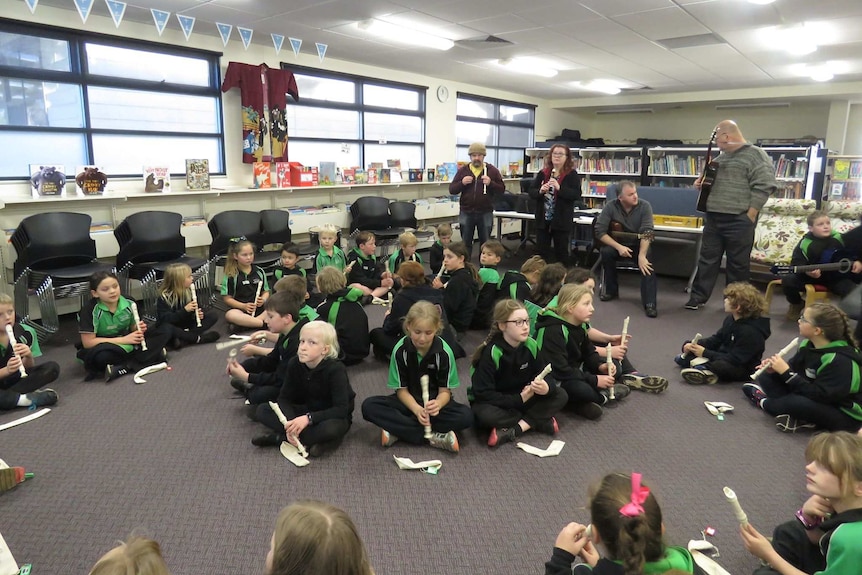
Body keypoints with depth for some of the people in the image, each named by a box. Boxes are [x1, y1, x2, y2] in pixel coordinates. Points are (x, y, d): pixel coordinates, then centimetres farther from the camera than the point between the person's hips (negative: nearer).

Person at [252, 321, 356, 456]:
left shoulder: (335, 369, -26)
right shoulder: (295, 364, -12)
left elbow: (341, 409, -29)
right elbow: (284, 398, -8)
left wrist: (308, 418, -38)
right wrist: (290, 423, -27)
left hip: (333, 417, -5)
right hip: (307, 410, 5)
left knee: (331, 428, -40)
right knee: (262, 410, -12)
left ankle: (279, 437, -19)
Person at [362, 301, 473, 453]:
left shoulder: (444, 352, -17)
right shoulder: (400, 350, -16)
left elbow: (445, 390, -12)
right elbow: (401, 389, -11)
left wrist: (438, 404, -36)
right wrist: (417, 409, -30)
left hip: (434, 401, -1)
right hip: (409, 401, 1)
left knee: (466, 416, -30)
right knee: (368, 406, -25)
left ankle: (398, 429, -24)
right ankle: (434, 438, -29)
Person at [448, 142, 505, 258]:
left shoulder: (492, 170, 2)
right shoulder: (462, 170, 4)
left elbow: (502, 189, 1)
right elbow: (451, 190, 3)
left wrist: (490, 183, -17)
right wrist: (462, 183, -15)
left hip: (485, 213, -1)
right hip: (466, 213, 1)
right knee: (465, 243, 9)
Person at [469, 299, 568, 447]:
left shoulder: (530, 345, -9)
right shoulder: (491, 353, -24)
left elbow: (545, 375, -5)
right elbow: (483, 394, -25)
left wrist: (546, 388, -30)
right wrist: (519, 399, -25)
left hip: (522, 398, 5)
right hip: (494, 403, -5)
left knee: (561, 395, -13)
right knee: (486, 415, -38)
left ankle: (515, 429, -20)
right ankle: (539, 421, -18)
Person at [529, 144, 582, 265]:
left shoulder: (572, 174, -3)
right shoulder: (542, 173, 8)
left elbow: (577, 195, -13)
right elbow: (531, 192, 6)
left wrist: (559, 188, -24)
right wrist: (540, 191, -15)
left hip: (562, 221, -3)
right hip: (542, 219, 3)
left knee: (561, 252, 7)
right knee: (541, 251, 9)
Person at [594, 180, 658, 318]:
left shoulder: (645, 206, -13)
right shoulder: (610, 206, -11)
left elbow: (647, 232, -21)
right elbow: (600, 231, -14)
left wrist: (641, 256, -35)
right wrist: (619, 247, -25)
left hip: (638, 245, -1)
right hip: (617, 244, 1)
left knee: (647, 259, -31)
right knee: (606, 252, -30)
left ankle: (650, 303, -30)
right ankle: (611, 290, -8)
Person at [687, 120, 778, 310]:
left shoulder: (755, 155, -7)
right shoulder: (721, 157, 16)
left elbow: (763, 187, -15)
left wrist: (749, 216, -17)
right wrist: (702, 183, 8)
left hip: (738, 220, -7)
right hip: (713, 219, 7)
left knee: (738, 264, 4)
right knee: (707, 259, 8)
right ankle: (698, 297, 14)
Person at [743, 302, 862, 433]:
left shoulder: (841, 361, -29)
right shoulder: (809, 344, -5)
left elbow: (819, 396, -32)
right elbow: (793, 367, 6)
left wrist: (786, 372, -32)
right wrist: (776, 369, -17)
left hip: (845, 414, -8)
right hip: (817, 395, 8)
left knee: (798, 403, -37)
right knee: (767, 377, 0)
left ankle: (763, 402, -4)